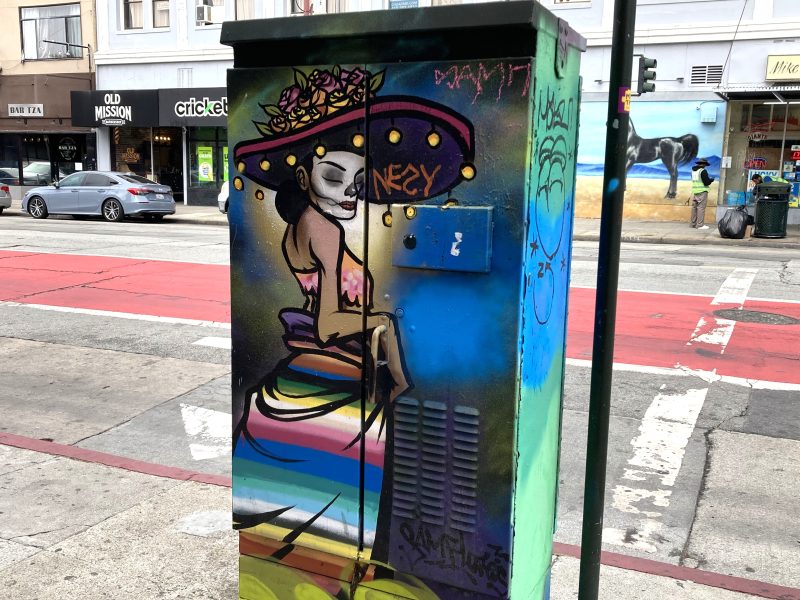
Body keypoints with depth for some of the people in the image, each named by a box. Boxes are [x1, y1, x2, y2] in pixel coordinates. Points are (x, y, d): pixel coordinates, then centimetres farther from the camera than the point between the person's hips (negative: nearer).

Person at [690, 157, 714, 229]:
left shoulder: (693, 171, 10)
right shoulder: (703, 171, -13)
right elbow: (706, 182, -15)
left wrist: (708, 178, 20)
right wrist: (711, 179, 5)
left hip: (694, 191, 8)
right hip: (702, 192, -8)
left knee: (694, 207, 13)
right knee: (701, 208, -6)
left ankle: (693, 223, 19)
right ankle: (700, 225, -7)